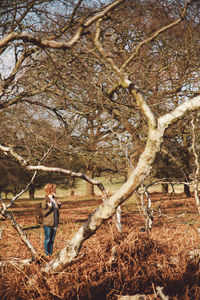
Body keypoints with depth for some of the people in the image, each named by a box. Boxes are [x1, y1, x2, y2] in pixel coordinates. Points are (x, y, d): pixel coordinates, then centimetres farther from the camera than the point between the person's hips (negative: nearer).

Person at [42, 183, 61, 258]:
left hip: (55, 223, 7)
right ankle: (47, 254, 12)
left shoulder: (55, 199, 10)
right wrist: (49, 207, -26)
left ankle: (50, 254, 21)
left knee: (52, 240, 13)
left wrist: (58, 205, 4)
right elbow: (44, 213, -13)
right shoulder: (45, 200, -11)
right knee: (47, 239, 3)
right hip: (48, 224, -7)